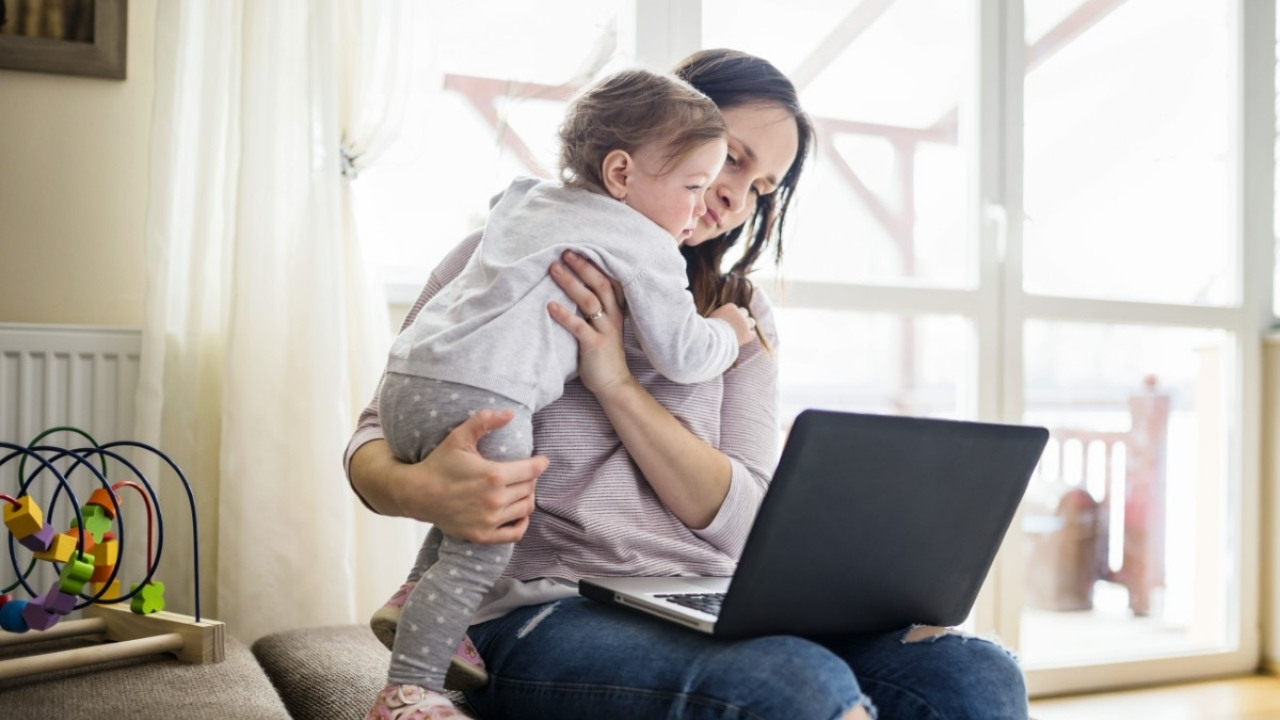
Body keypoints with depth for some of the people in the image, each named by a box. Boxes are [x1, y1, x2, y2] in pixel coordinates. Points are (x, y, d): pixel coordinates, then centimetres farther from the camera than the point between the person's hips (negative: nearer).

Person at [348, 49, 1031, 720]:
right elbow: (377, 435, 4)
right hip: (541, 614, -4)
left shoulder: (740, 316, 15)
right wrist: (422, 492, -21)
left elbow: (739, 521, 3)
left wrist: (616, 382, -11)